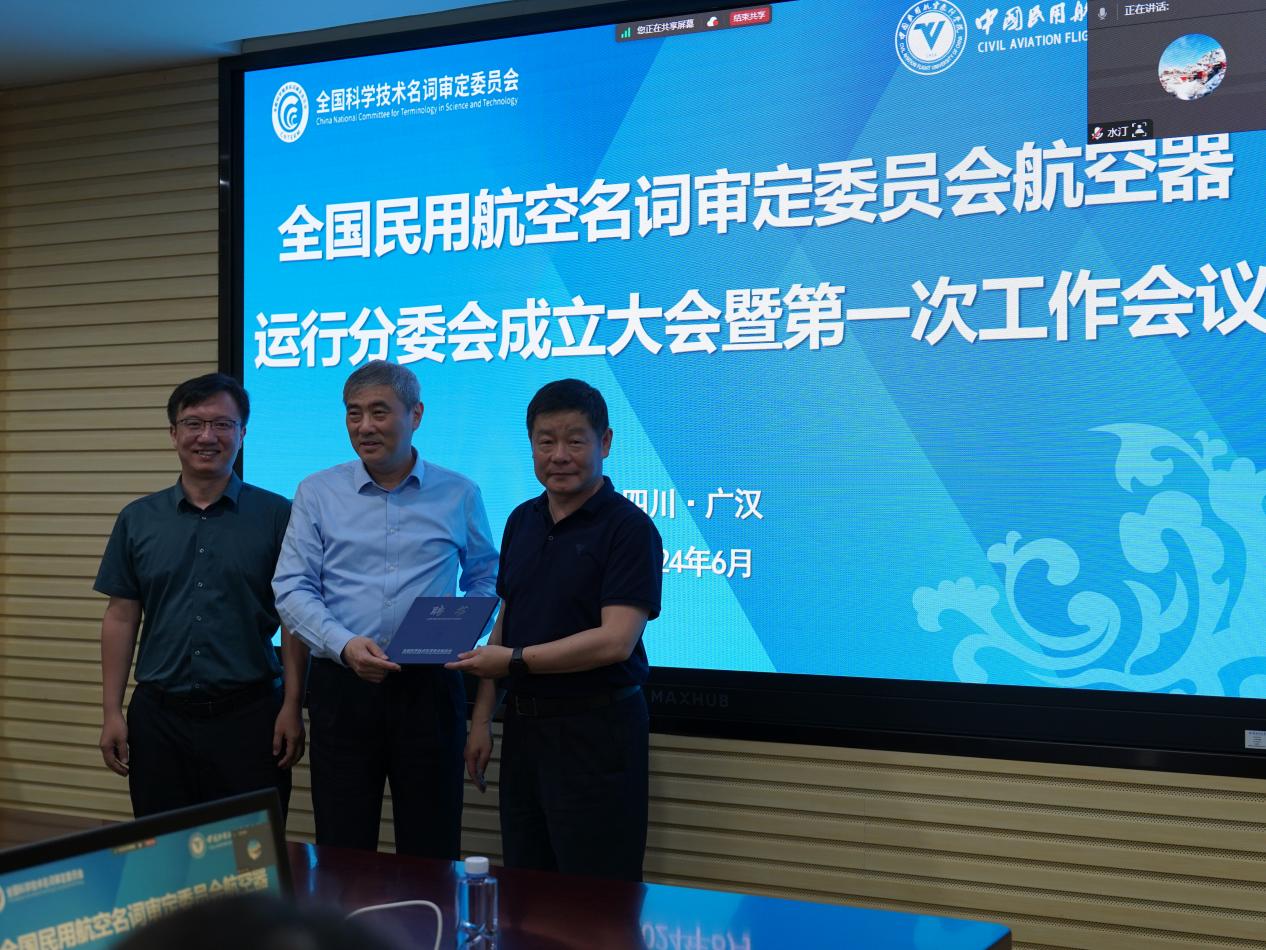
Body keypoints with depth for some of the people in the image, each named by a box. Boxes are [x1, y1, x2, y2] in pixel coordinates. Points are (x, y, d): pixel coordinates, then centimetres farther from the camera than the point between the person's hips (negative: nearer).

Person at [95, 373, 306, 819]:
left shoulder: (276, 515, 1)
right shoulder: (138, 519, 8)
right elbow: (121, 617, 9)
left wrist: (292, 707, -6)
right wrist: (112, 711, 3)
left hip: (249, 715, -2)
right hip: (159, 715, 2)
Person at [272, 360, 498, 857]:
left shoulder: (459, 495, 6)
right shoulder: (317, 493, 5)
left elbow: (485, 578, 13)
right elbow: (291, 588, 0)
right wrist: (344, 644, -17)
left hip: (429, 686, 0)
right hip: (341, 686, 0)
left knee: (432, 849, 5)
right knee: (342, 850, 5)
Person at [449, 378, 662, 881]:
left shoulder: (628, 527, -11)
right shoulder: (522, 521, 10)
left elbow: (615, 640, -20)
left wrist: (514, 660, -17)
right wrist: (482, 719, 9)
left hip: (594, 729, -7)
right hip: (524, 724, 7)